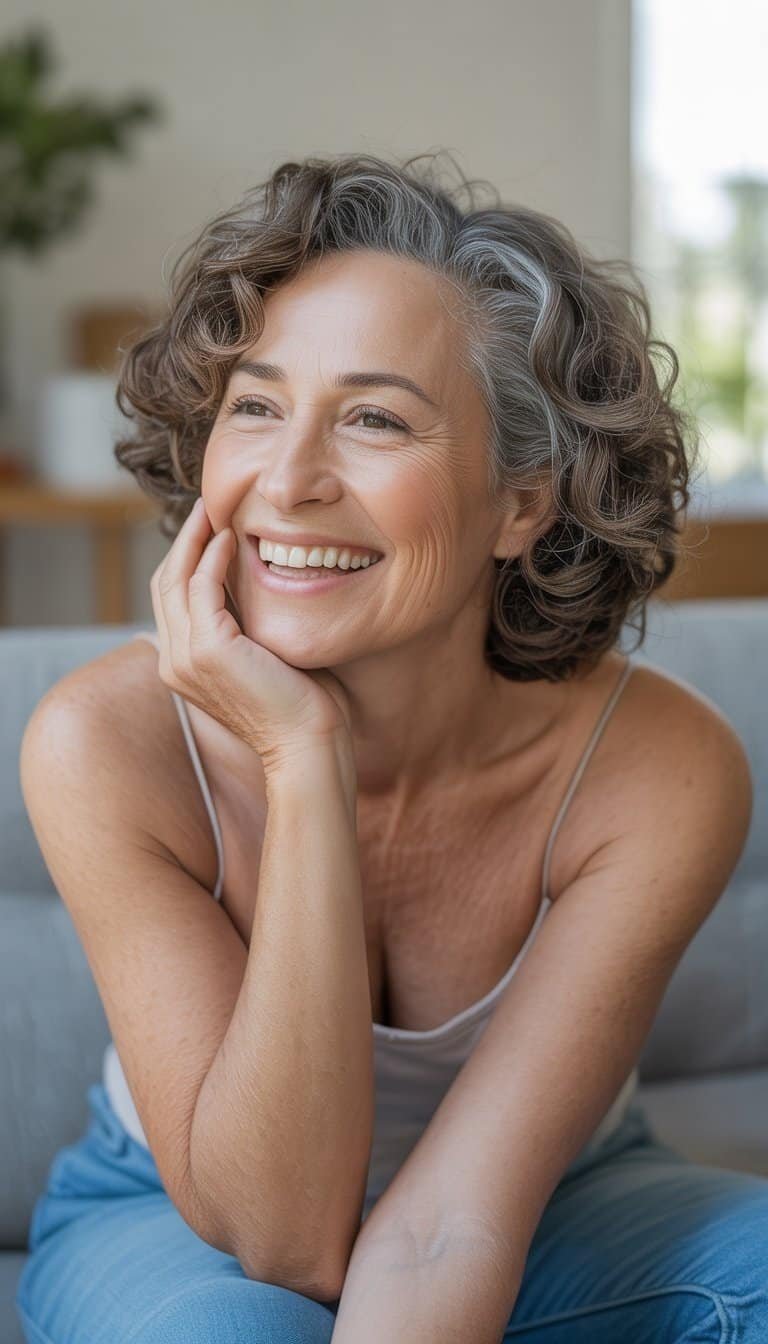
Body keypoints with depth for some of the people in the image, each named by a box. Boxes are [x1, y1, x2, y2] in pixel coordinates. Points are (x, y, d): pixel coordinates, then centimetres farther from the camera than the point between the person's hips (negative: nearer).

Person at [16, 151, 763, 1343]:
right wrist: (305, 764, -36)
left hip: (551, 1209, 1)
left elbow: (456, 1220, -26)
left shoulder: (666, 774, -24)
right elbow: (283, 1232, -27)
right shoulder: (105, 746, -25)